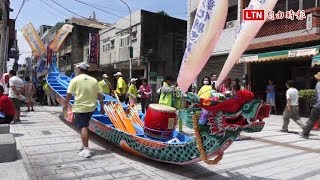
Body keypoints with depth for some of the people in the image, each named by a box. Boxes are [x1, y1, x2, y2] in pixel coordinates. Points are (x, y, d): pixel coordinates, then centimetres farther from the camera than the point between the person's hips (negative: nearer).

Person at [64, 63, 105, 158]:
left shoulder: (75, 80, -5)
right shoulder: (94, 80, 3)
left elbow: (69, 94, -4)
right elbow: (100, 95, 2)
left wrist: (65, 105, 9)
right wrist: (102, 107, 10)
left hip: (79, 107, -4)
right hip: (91, 107, 4)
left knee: (83, 127, -2)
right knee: (85, 126, 21)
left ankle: (86, 150, -5)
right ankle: (85, 145, 31)